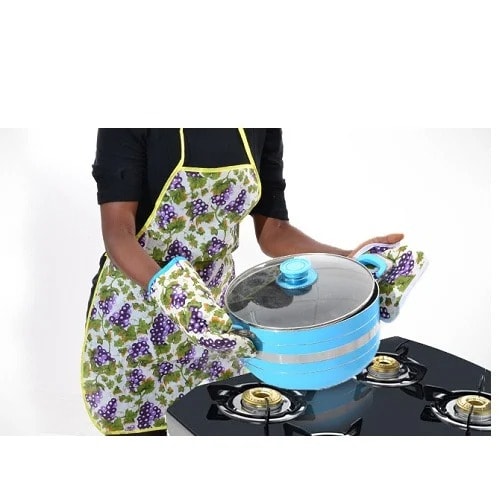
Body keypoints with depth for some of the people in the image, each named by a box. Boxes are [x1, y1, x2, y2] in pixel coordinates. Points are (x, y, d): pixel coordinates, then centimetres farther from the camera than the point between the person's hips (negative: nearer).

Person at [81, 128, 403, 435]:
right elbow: (117, 231, -24)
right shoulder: (131, 130, -19)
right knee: (136, 423, 6)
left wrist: (347, 260, -16)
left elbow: (273, 230, -1)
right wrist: (163, 287, -42)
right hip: (136, 305, -4)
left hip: (213, 303, 4)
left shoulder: (260, 130, -4)